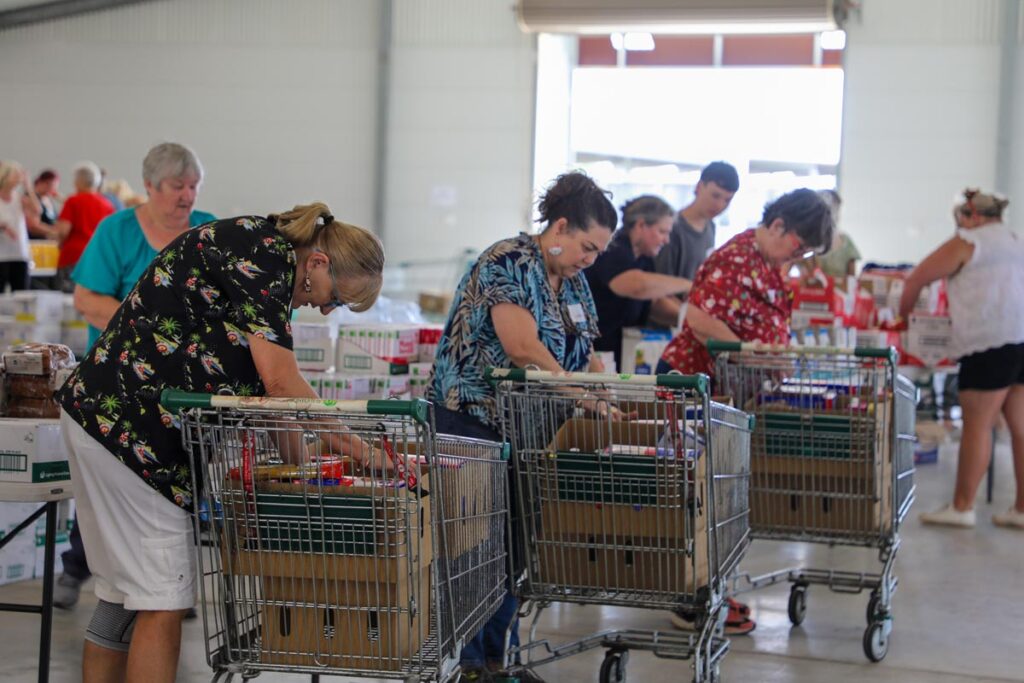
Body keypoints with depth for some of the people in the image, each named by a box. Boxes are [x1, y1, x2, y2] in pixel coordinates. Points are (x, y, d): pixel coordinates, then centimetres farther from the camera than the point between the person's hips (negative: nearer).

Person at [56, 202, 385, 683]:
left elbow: (256, 382, 17)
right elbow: (282, 383, -20)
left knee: (126, 596, 14)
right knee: (164, 599, -6)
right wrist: (357, 450, -11)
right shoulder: (266, 250, -13)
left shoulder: (266, 256, 16)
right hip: (131, 425, -10)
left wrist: (296, 462, 11)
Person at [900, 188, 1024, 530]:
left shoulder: (969, 242, 1)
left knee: (977, 425, -3)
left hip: (993, 341, -8)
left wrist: (903, 312, 21)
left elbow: (917, 278, 5)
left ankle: (962, 507, 2)